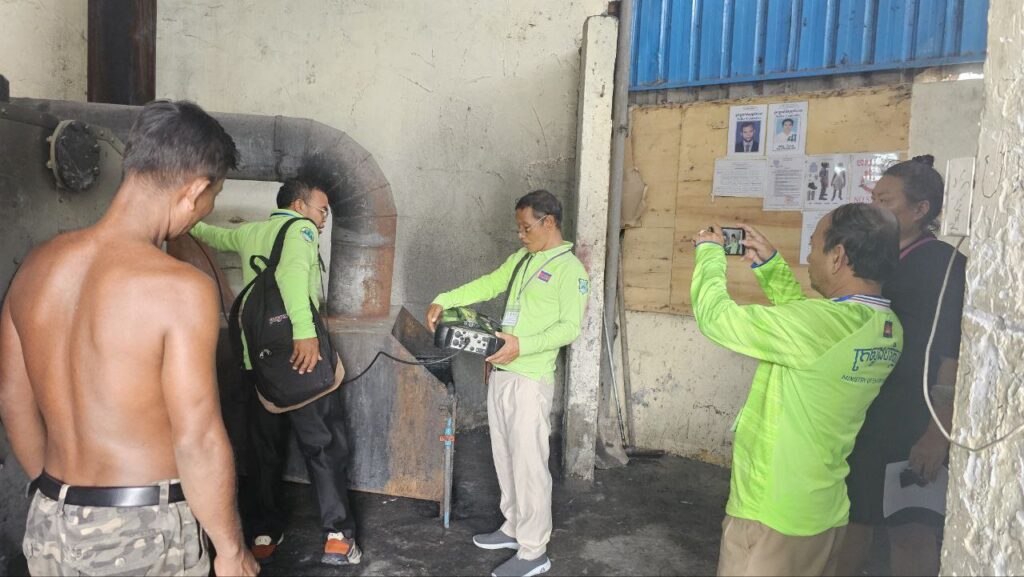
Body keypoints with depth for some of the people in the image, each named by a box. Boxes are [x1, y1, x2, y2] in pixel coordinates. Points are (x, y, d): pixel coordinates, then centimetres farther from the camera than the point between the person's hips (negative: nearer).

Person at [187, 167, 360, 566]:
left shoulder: (249, 233, 16)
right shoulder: (301, 228, -4)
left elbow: (211, 235, 38)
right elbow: (293, 269, -25)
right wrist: (305, 331, -37)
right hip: (300, 356, -6)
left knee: (264, 450, 15)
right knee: (325, 446, 2)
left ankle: (263, 535, 21)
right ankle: (337, 536, 3)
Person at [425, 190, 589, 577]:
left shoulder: (570, 268, -10)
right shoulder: (521, 259, 15)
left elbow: (570, 327, -15)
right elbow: (487, 285, 18)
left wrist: (523, 346, -25)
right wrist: (443, 301, 5)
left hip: (531, 380, -8)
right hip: (500, 374, 8)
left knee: (528, 463, -2)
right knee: (505, 457, 15)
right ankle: (514, 528, 30)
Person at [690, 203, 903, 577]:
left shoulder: (819, 325, -27)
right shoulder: (889, 329, 0)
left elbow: (716, 317, -19)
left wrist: (710, 252, -3)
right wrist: (771, 266, 15)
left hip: (773, 516, -8)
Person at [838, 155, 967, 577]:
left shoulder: (944, 265, -12)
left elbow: (953, 354, -17)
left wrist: (938, 433, -21)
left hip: (911, 424, -7)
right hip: (861, 415, 7)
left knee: (911, 531, 5)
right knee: (850, 515, 16)